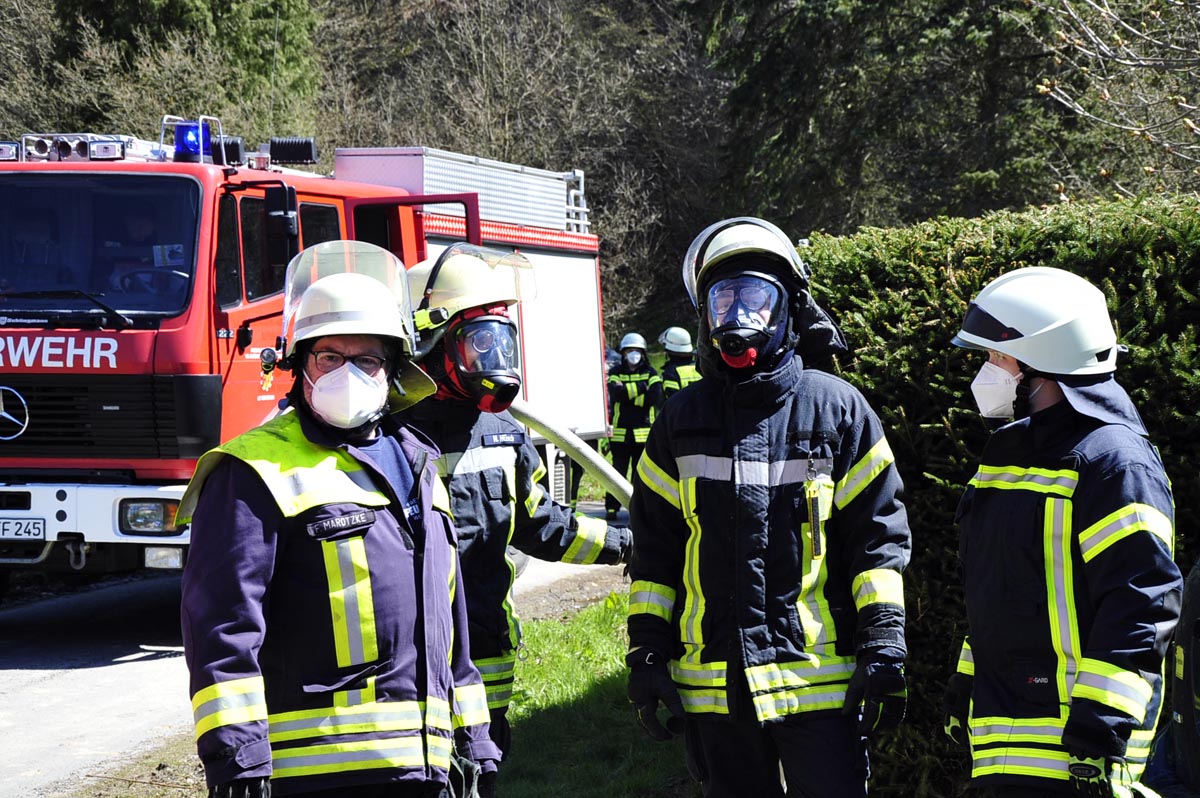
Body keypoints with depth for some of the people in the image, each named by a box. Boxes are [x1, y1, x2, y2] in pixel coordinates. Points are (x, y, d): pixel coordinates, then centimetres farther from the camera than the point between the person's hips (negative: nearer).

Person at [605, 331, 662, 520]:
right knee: (618, 471, -1)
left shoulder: (650, 373, 7)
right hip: (620, 432, 0)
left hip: (644, 432, 0)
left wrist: (628, 394, -12)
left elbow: (656, 397, -10)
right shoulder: (615, 373, 7)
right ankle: (611, 508, 4)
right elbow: (616, 393, -13)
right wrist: (640, 387, -17)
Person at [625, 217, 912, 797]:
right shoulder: (683, 419, 9)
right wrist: (646, 655, 6)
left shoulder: (836, 408, 2)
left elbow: (879, 536, 1)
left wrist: (883, 650, -5)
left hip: (817, 678, -3)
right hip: (713, 681, 3)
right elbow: (653, 547, 12)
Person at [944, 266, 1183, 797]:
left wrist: (1101, 729, -23)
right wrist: (964, 692, 26)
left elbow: (1141, 604, -19)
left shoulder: (1114, 461, -12)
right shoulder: (1013, 454, 19)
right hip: (1004, 730, 9)